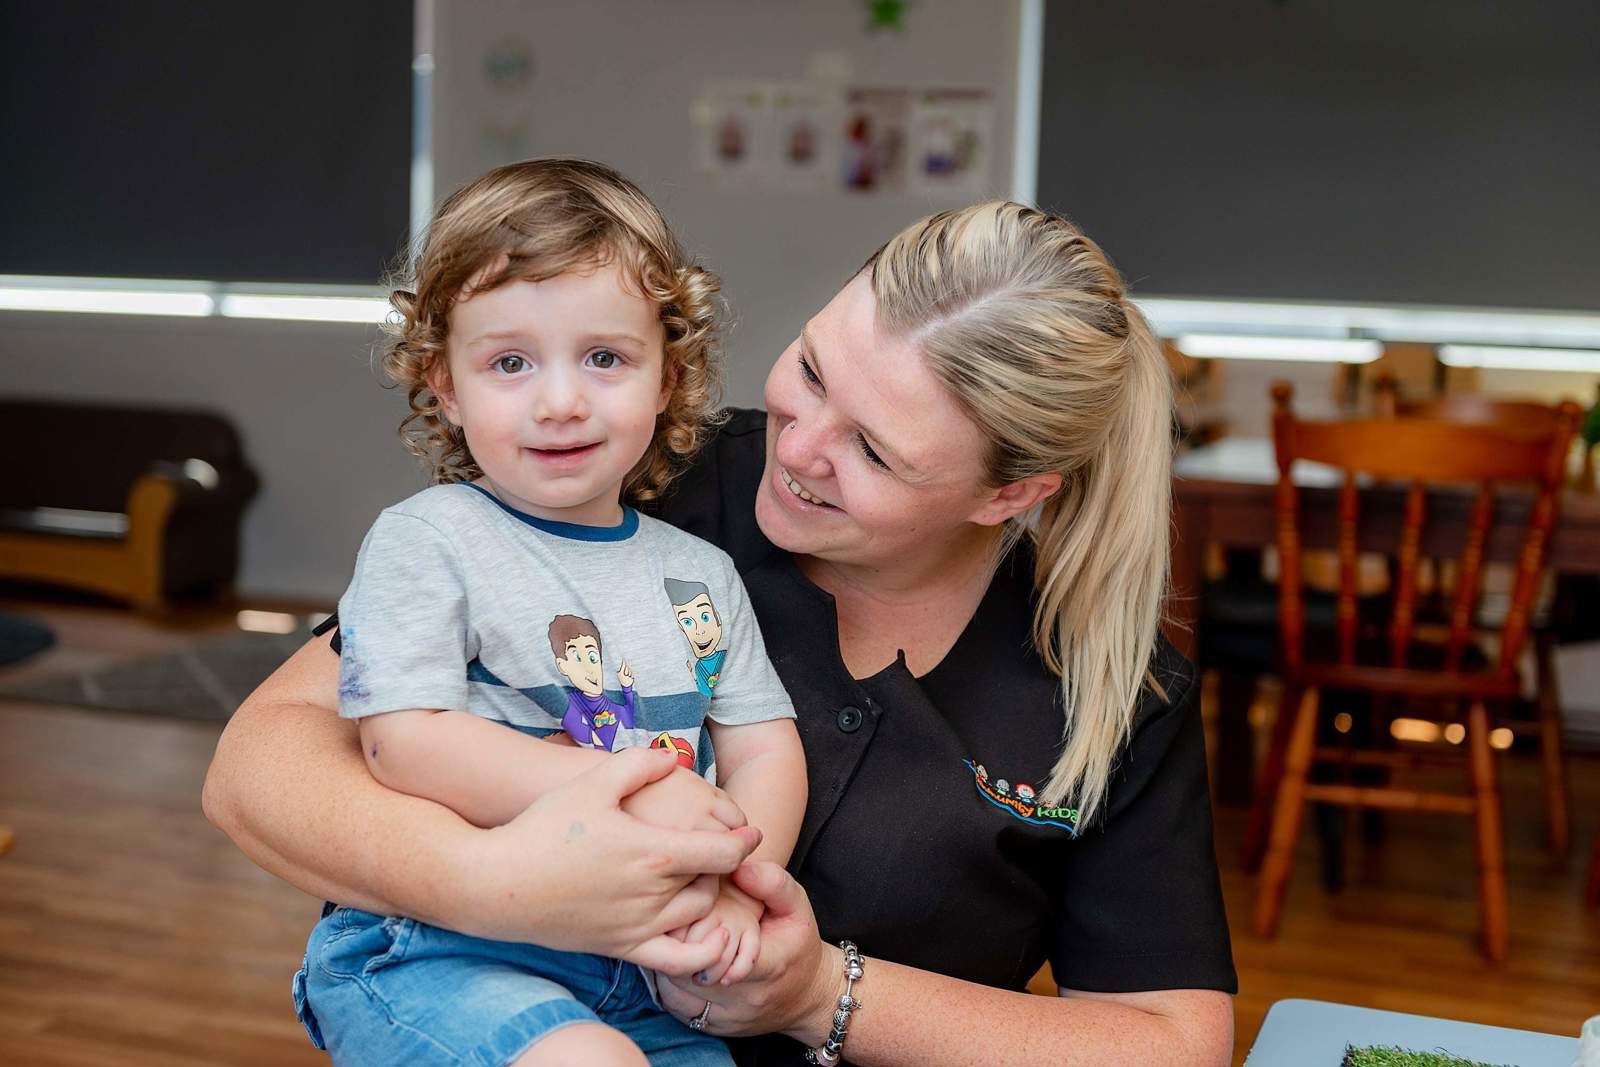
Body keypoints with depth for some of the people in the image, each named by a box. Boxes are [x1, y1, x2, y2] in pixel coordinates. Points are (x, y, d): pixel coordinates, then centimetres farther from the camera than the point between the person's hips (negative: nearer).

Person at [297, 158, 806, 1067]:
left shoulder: (701, 573, 14)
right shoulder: (423, 540, -3)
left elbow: (766, 750, 10)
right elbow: (405, 743, -14)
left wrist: (735, 888, -11)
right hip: (435, 954, -5)